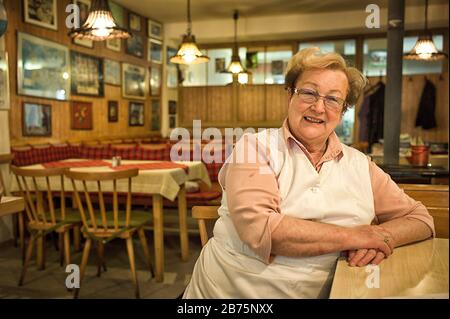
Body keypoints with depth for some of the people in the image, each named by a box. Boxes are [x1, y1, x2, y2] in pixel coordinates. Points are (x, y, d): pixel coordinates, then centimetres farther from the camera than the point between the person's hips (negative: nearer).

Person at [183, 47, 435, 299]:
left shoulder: (359, 165, 6)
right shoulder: (255, 147, -6)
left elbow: (421, 219, 11)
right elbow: (258, 228, -20)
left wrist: (381, 236, -11)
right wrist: (351, 236, -13)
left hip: (316, 292, 2)